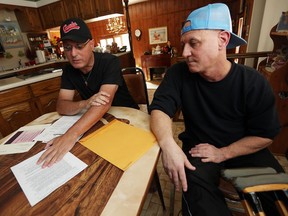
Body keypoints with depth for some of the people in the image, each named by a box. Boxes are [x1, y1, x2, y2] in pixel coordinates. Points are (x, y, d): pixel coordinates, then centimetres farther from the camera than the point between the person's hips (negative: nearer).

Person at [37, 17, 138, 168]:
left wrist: (70, 135, -45)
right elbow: (61, 106, -11)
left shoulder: (109, 62, -20)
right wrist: (85, 104, -34)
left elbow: (104, 103, -34)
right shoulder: (69, 70, -3)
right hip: (97, 121, 5)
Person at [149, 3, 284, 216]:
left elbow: (265, 135, -7)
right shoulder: (179, 73, -13)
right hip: (199, 147, -1)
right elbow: (160, 109, -19)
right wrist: (168, 143, -38)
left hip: (244, 150, 2)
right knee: (195, 190, -27)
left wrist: (223, 153, -17)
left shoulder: (254, 83, -13)